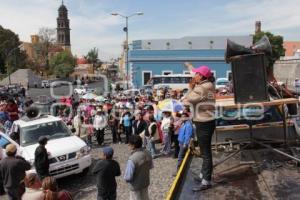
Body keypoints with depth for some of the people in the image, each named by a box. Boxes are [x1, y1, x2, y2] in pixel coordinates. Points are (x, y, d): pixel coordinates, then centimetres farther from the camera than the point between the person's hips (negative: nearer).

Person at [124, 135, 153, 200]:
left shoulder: (132, 159, -33)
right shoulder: (147, 153, -12)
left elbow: (128, 177, -28)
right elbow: (151, 166, 5)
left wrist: (126, 178, -6)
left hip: (136, 186, -6)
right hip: (146, 182, 6)